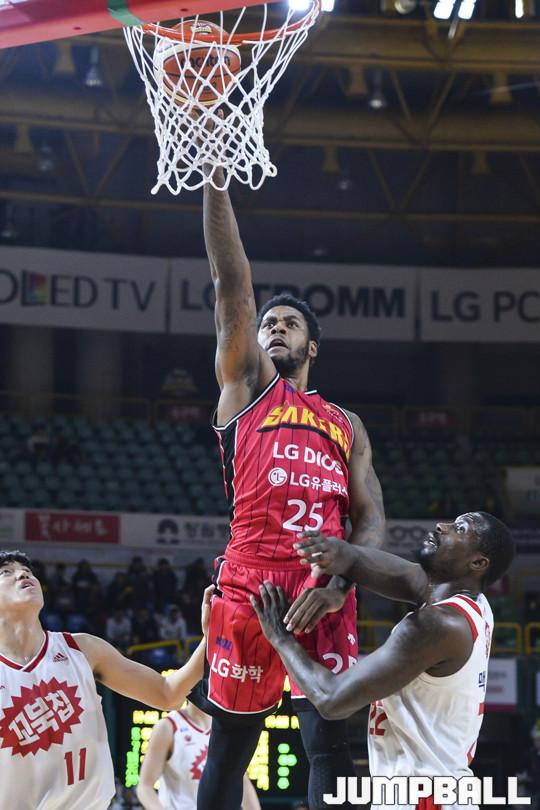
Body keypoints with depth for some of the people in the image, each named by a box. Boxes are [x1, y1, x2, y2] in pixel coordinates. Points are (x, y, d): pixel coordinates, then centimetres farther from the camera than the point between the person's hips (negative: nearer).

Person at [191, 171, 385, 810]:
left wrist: (341, 584, -7)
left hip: (325, 589, 2)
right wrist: (214, 176, -3)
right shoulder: (245, 386, 16)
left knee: (330, 744, -3)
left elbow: (370, 522, 15)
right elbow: (231, 281, 7)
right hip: (249, 581, -2)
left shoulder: (347, 427, 23)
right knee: (230, 744, 0)